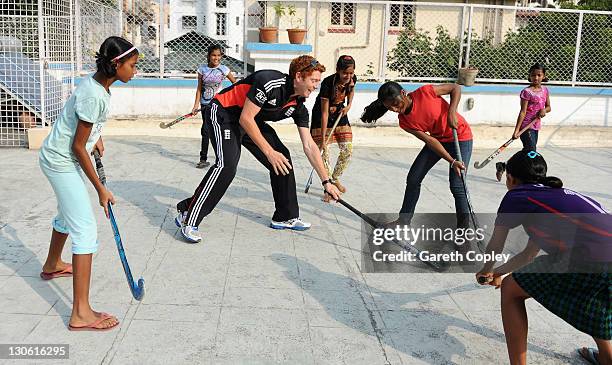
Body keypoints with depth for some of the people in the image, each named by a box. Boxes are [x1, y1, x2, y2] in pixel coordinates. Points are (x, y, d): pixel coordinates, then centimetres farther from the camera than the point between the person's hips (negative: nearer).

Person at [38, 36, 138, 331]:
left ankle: (52, 265, 56)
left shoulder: (97, 84, 0)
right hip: (62, 162, -10)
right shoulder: (94, 96, -28)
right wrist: (100, 189, -17)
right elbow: (78, 147, -23)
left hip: (60, 157, 10)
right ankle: (81, 314, -12)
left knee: (68, 214, 29)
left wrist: (97, 137, 19)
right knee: (86, 231, -12)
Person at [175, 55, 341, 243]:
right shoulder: (270, 82, -29)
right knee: (227, 164, -28)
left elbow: (309, 146, -1)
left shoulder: (298, 106, -6)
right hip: (223, 113, -8)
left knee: (283, 160, 2)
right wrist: (269, 152, -26)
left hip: (252, 121, 8)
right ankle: (188, 218, -20)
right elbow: (245, 119, -27)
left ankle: (286, 217, 14)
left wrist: (326, 181, -3)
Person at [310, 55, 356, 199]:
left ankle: (335, 179, 21)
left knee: (347, 150, -1)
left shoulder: (352, 79, -16)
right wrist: (323, 139, -28)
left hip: (339, 113, 5)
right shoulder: (327, 83, -31)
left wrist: (349, 105, -7)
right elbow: (325, 113, -29)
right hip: (322, 117, -5)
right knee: (324, 151, -11)